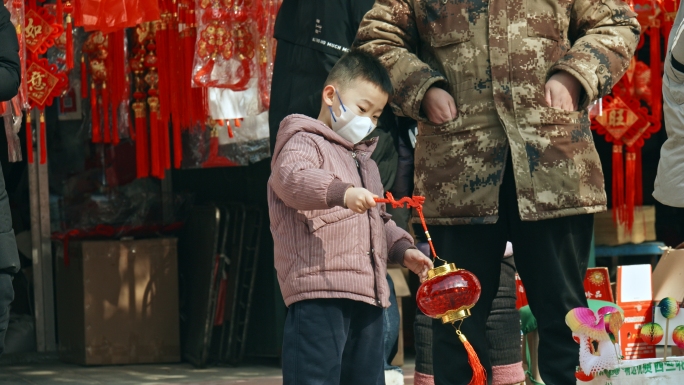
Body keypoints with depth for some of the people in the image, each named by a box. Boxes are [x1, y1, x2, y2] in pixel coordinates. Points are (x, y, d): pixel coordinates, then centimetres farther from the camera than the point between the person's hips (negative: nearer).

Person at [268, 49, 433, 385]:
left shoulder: (364, 161, 29)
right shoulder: (305, 142, -1)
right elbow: (291, 178, -25)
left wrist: (402, 249, 18)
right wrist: (341, 192, -41)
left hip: (367, 294, 9)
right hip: (318, 293, -9)